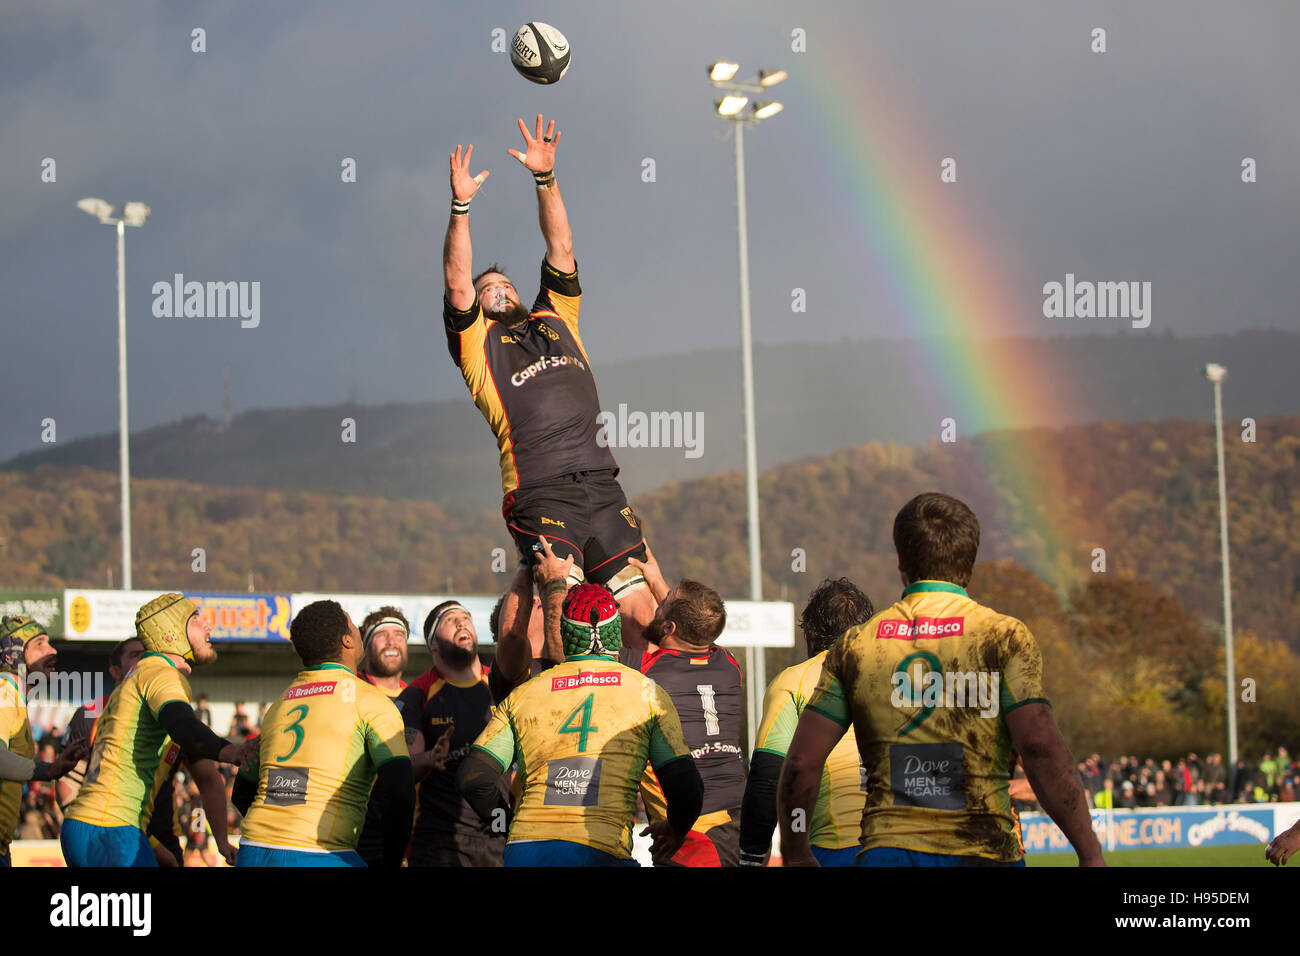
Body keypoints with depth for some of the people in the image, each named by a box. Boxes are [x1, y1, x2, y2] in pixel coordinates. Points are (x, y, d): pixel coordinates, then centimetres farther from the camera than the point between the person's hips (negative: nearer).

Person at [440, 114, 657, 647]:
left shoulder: (556, 320, 25)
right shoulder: (478, 342, 14)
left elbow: (561, 250, 19)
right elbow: (457, 283, 0)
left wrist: (546, 178, 9)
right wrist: (460, 206, -7)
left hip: (601, 484, 4)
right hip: (539, 493, -4)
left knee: (641, 615, -2)